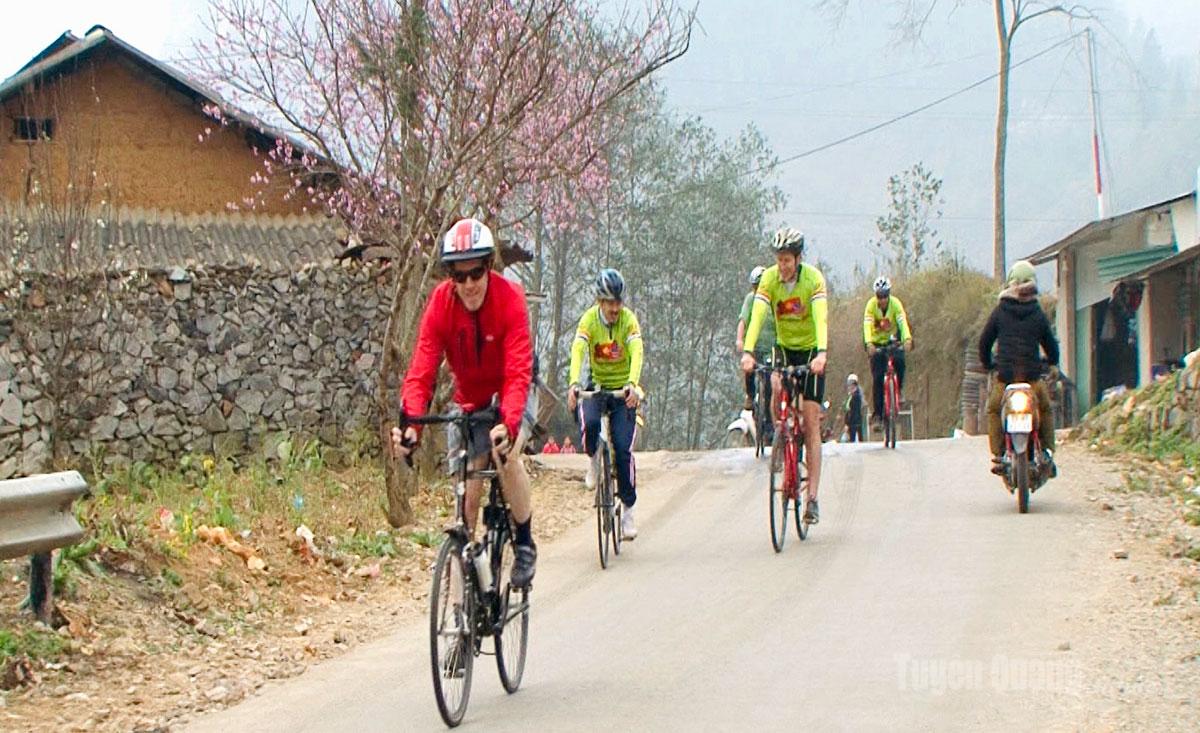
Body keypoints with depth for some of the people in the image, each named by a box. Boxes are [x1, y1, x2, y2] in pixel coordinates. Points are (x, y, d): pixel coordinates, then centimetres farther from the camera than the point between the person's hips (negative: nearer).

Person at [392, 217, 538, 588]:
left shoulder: (509, 298, -27)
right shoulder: (440, 303, -20)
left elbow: (518, 373, -35)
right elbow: (421, 371, -26)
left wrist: (509, 424, -52)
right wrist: (412, 425, -43)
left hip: (511, 397, -3)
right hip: (468, 401, 3)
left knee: (505, 452, -31)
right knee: (468, 489, -3)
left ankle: (525, 542, -12)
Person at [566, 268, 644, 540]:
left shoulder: (628, 319, -14)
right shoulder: (589, 319, -13)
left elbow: (636, 353, -28)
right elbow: (577, 351, -27)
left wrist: (632, 384, -46)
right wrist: (574, 384, -45)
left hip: (623, 389, -1)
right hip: (596, 386, 1)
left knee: (623, 448, -12)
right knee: (589, 423, -31)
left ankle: (628, 509, 0)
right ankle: (594, 460, 2)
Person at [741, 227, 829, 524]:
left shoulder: (814, 279, -21)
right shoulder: (770, 278, -14)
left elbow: (821, 318, -34)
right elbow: (757, 315, -25)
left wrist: (822, 353, -49)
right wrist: (747, 351, -40)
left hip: (811, 351, -3)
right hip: (784, 348, 3)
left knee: (811, 424, -7)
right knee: (777, 389, -29)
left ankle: (812, 498, -7)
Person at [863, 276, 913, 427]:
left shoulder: (895, 304, -20)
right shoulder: (871, 305, -21)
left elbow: (903, 322, -33)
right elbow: (867, 325, -32)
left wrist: (907, 339, -52)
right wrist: (868, 343, -50)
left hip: (893, 340, 1)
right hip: (877, 342, -1)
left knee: (900, 361, -28)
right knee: (877, 378, -11)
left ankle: (899, 388, -1)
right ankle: (877, 413, -7)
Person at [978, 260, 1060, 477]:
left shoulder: (1000, 312, 3)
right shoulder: (1038, 314, 5)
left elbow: (984, 341, 9)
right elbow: (1050, 343, 14)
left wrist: (987, 363, 26)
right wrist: (1052, 363, 33)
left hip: (1006, 375, -1)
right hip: (1032, 374, 1)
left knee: (993, 410, 16)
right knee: (1045, 410, 19)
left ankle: (998, 456, 3)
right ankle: (1048, 453, 8)